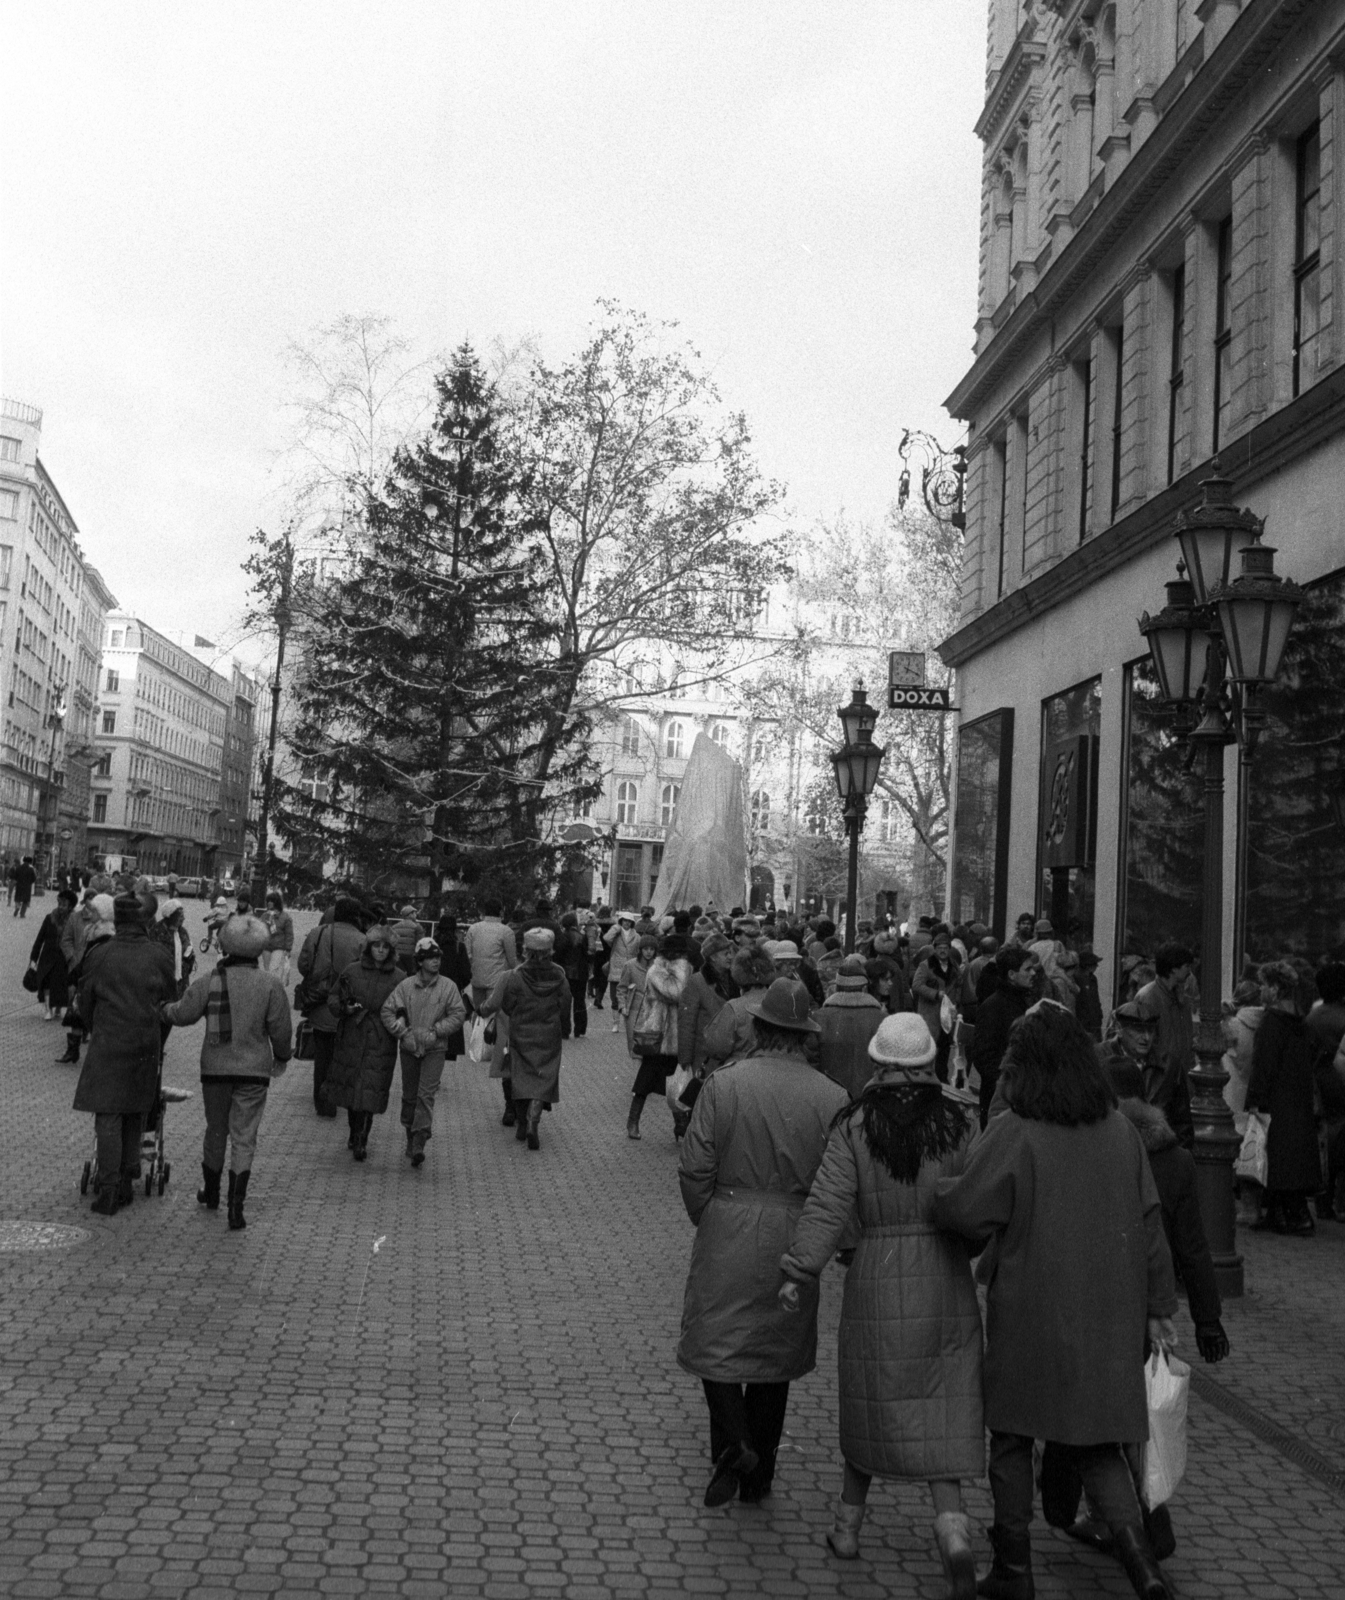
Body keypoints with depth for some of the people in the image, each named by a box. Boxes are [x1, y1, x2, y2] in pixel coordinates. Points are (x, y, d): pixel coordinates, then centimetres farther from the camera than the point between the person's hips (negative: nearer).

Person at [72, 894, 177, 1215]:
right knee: (135, 1115, 16)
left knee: (108, 1116, 0)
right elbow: (169, 1003, 8)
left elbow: (85, 1003, 5)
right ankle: (127, 1182, 24)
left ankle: (108, 1189, -5)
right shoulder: (159, 957, 0)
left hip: (107, 1044, -2)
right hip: (146, 1046, 2)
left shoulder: (98, 955, -4)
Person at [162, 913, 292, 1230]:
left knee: (216, 1131, 19)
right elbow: (280, 1029, -5)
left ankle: (210, 1193, 35)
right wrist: (282, 1057, 13)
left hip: (215, 1067, 2)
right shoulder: (270, 983, -8)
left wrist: (165, 1008, 22)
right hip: (254, 1070, -1)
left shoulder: (210, 979, -6)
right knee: (244, 1137, 3)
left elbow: (183, 1015, 0)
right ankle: (235, 1208, -3)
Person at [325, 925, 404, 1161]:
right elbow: (334, 1001, 9)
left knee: (370, 1091, -7)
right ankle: (355, 1134, 29)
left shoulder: (398, 978, 1)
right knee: (350, 1086, 9)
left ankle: (361, 1141, 0)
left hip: (381, 1042, -2)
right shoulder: (352, 972, 4)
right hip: (351, 1037, 2)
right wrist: (345, 1007, -11)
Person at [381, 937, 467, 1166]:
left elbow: (458, 1014, -3)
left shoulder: (448, 986, -4)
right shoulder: (405, 985, -2)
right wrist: (403, 1033, -12)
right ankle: (410, 1136, 29)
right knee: (409, 1095, 11)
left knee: (426, 1094, -11)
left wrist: (435, 1031, -12)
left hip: (435, 1049, -2)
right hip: (409, 1048, 2)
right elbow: (387, 1011, -1)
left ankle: (419, 1144, -12)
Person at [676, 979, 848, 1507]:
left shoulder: (723, 1084, -11)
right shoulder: (833, 1098, -6)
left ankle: (734, 1445, -8)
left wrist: (706, 1219, 6)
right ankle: (759, 1473, 26)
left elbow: (694, 1170, -11)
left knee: (715, 1341, 11)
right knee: (776, 1349, 16)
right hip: (794, 1243, 3)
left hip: (728, 1232, -3)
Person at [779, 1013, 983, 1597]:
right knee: (940, 1411, 7)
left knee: (872, 1399, 15)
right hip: (947, 1280, 1)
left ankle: (848, 1525, 27)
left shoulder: (856, 1124, -8)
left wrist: (799, 1271, -11)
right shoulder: (959, 1121, -3)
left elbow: (829, 1203, -13)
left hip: (878, 1277, -1)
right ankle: (952, 1527, -11)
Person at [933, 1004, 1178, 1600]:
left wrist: (935, 1189, 4)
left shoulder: (1012, 1133, -16)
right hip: (1108, 1317, 4)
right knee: (1095, 1440, 17)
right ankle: (1136, 1549, -1)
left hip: (1030, 1315, -4)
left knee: (1012, 1438, 13)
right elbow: (1149, 1220, 4)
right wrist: (1157, 1304, 12)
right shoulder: (1120, 1130, -1)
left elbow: (965, 1210, -17)